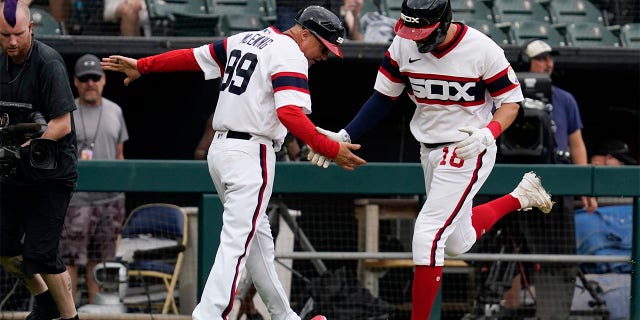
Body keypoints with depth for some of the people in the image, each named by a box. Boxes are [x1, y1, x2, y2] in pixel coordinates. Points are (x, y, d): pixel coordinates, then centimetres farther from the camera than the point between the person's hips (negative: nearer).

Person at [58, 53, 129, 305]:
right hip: (76, 200, -5)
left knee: (99, 260, 9)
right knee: (70, 259, -9)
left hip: (110, 199, 5)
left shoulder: (114, 112, 14)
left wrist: (121, 190, 13)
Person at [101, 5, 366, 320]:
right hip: (250, 155, -9)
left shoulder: (245, 40, 14)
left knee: (258, 236, 17)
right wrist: (331, 150, -26)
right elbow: (290, 114, -25)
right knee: (236, 242, -12)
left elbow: (194, 56, 16)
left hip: (220, 149, 9)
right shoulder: (291, 55, -12)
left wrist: (142, 66, 21)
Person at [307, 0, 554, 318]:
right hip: (430, 151, 7)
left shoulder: (482, 51, -22)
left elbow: (511, 101, -12)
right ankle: (519, 198, 42)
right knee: (458, 242, 20)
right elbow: (383, 97, 2)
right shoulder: (403, 45, -9)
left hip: (468, 152, -7)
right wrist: (345, 136, -7)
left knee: (428, 236, -15)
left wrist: (488, 134, -31)